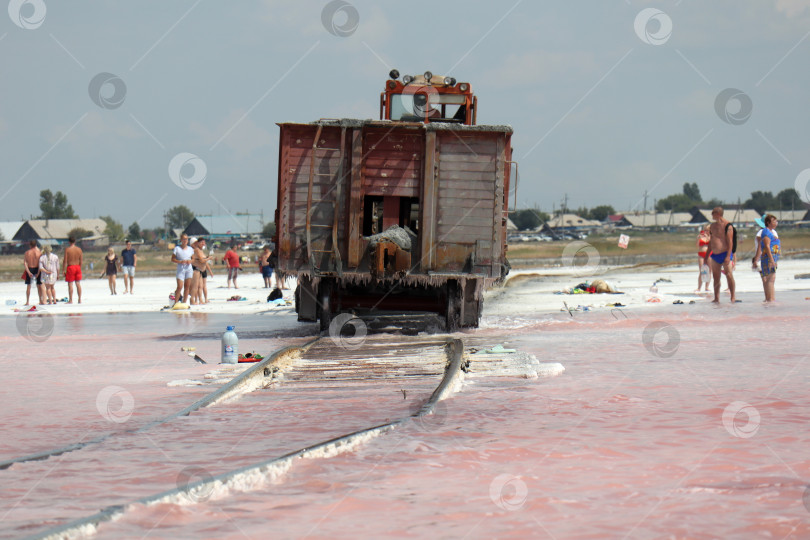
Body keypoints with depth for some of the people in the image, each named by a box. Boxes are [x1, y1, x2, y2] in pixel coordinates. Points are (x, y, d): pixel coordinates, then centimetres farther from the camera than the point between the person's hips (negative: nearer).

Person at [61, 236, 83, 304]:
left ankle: (70, 300, 0)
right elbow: (81, 260, 6)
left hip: (70, 267, -4)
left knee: (70, 284, 0)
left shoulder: (67, 249, -9)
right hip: (77, 267, 4)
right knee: (78, 283, 9)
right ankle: (80, 299, 10)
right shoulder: (79, 249, 2)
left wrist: (63, 270, -4)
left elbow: (65, 261, -10)